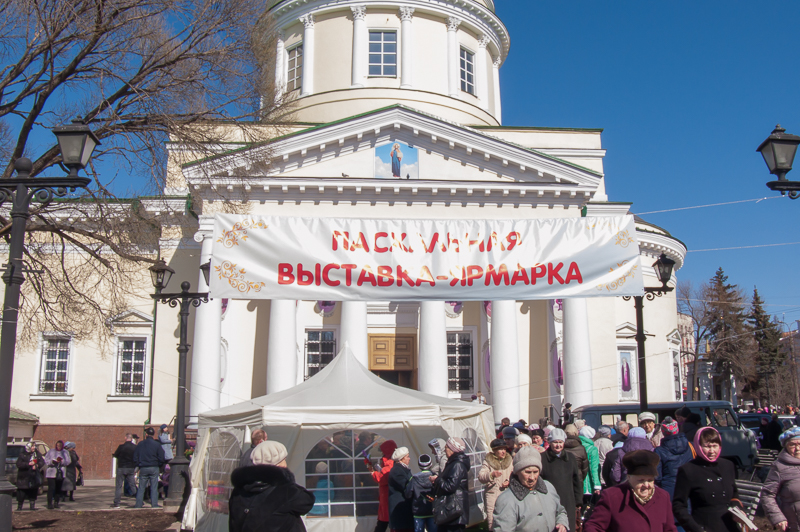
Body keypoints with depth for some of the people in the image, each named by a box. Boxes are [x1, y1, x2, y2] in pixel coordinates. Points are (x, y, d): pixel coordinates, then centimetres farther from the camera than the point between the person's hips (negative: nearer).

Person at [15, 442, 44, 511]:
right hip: (23, 476, -3)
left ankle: (32, 506, 13)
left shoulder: (37, 454, 7)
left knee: (33, 492, 6)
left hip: (34, 476, 3)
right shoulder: (22, 455, -4)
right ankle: (19, 506, 14)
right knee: (21, 492, 0)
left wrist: (37, 465, -16)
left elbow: (42, 462, 3)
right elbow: (19, 464, -13)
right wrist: (28, 464, -21)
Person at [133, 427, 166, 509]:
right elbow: (161, 458, -4)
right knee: (154, 487, 1)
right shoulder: (157, 444, -4)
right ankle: (154, 504, -1)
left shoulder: (140, 444, 3)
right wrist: (159, 466, 11)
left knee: (141, 487, 9)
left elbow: (135, 457, 7)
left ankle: (138, 504, 8)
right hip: (154, 468, -2)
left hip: (143, 468, 2)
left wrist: (139, 466, 17)